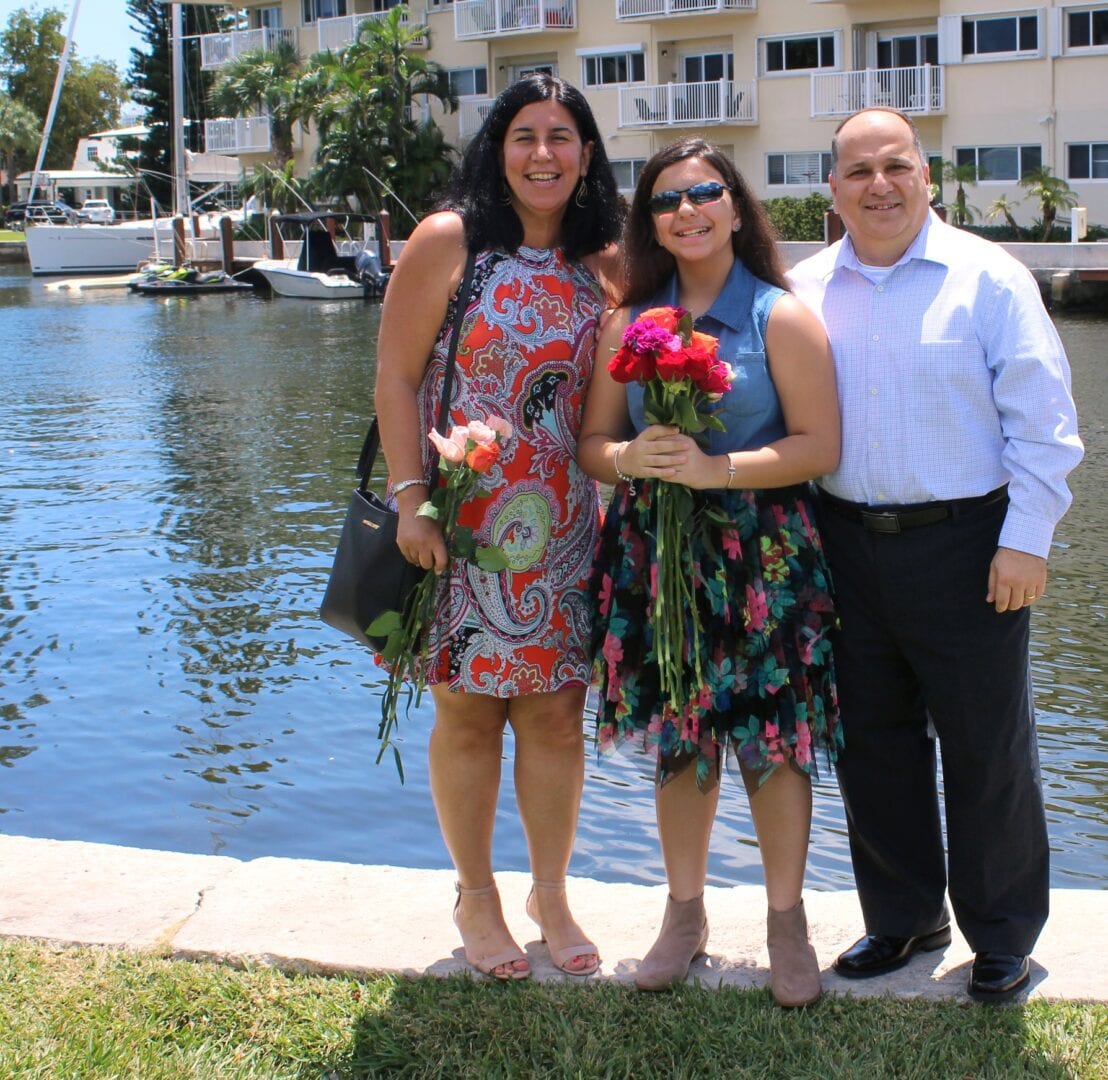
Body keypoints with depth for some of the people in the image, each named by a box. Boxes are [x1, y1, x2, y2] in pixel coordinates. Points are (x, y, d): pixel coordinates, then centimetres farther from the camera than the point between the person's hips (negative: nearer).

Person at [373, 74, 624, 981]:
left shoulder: (606, 265, 7)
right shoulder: (449, 240, -5)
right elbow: (396, 376, -7)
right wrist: (411, 497, -14)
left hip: (562, 524, 3)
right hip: (460, 522, -3)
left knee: (556, 711, 8)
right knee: (468, 714, 7)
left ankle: (551, 892, 26)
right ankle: (476, 897, 26)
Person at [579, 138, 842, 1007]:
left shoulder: (780, 317, -2)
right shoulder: (628, 324, 9)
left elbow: (820, 446, -8)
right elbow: (592, 443, 9)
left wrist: (715, 467, -19)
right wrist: (632, 458, -14)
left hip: (765, 559, -3)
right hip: (656, 556, 3)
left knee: (773, 736, 1)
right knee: (677, 737, 10)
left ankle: (787, 922, 17)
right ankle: (686, 912, 26)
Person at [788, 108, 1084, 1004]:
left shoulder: (988, 277, -3)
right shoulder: (805, 291, 7)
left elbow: (1041, 423, -5)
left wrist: (1024, 539, -10)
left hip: (964, 545, -3)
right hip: (847, 548, 4)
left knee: (988, 750, 5)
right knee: (872, 743, 13)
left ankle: (1002, 936, 23)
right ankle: (903, 919, 30)